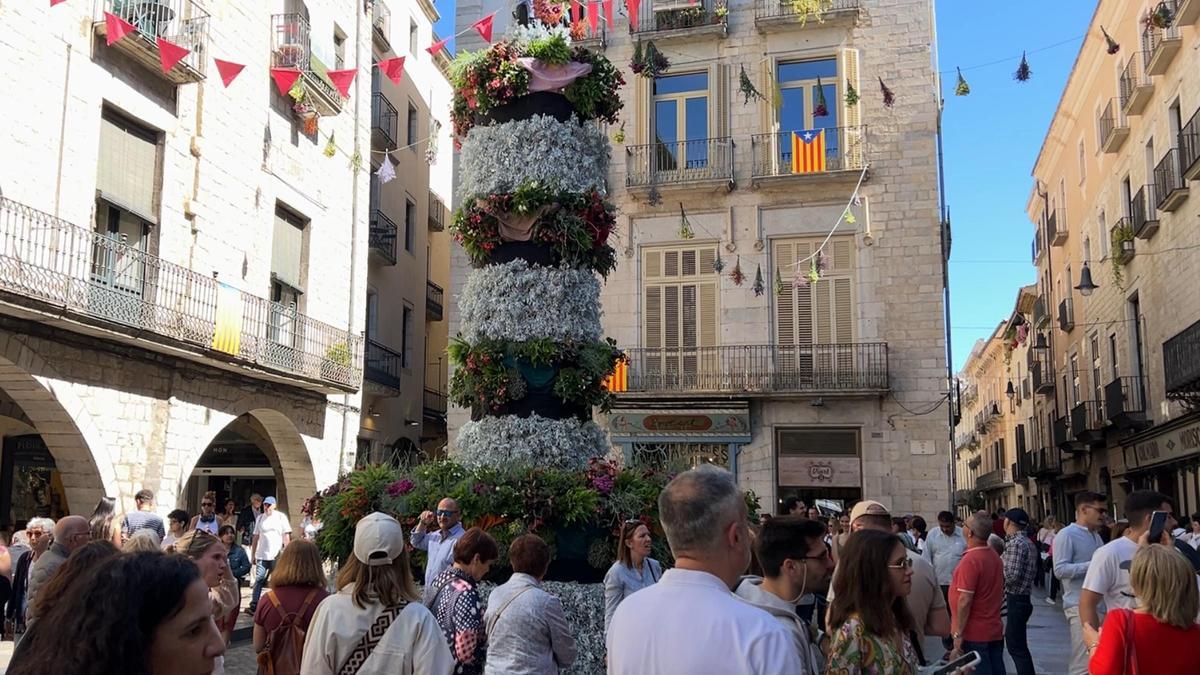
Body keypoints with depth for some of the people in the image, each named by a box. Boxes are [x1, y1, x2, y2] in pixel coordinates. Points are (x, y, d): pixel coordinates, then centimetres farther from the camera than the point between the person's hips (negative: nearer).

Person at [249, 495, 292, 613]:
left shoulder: (281, 517, 0)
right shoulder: (260, 518, 9)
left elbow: (286, 536, -2)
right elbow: (256, 537, 12)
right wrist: (253, 554, 10)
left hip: (276, 555, -2)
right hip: (262, 555, 2)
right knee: (259, 579, -4)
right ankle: (253, 606, -4)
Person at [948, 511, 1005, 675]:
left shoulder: (970, 560, -20)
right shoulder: (995, 557, 9)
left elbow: (965, 600, -22)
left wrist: (958, 634, -17)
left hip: (974, 634, -8)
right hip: (995, 632, 8)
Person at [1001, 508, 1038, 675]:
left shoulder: (1015, 543, -18)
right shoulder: (1028, 542, 14)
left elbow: (1012, 575, -24)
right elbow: (1033, 572, 18)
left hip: (1015, 600, -10)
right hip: (1023, 598, 10)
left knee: (1017, 647, -6)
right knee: (1015, 644, 19)